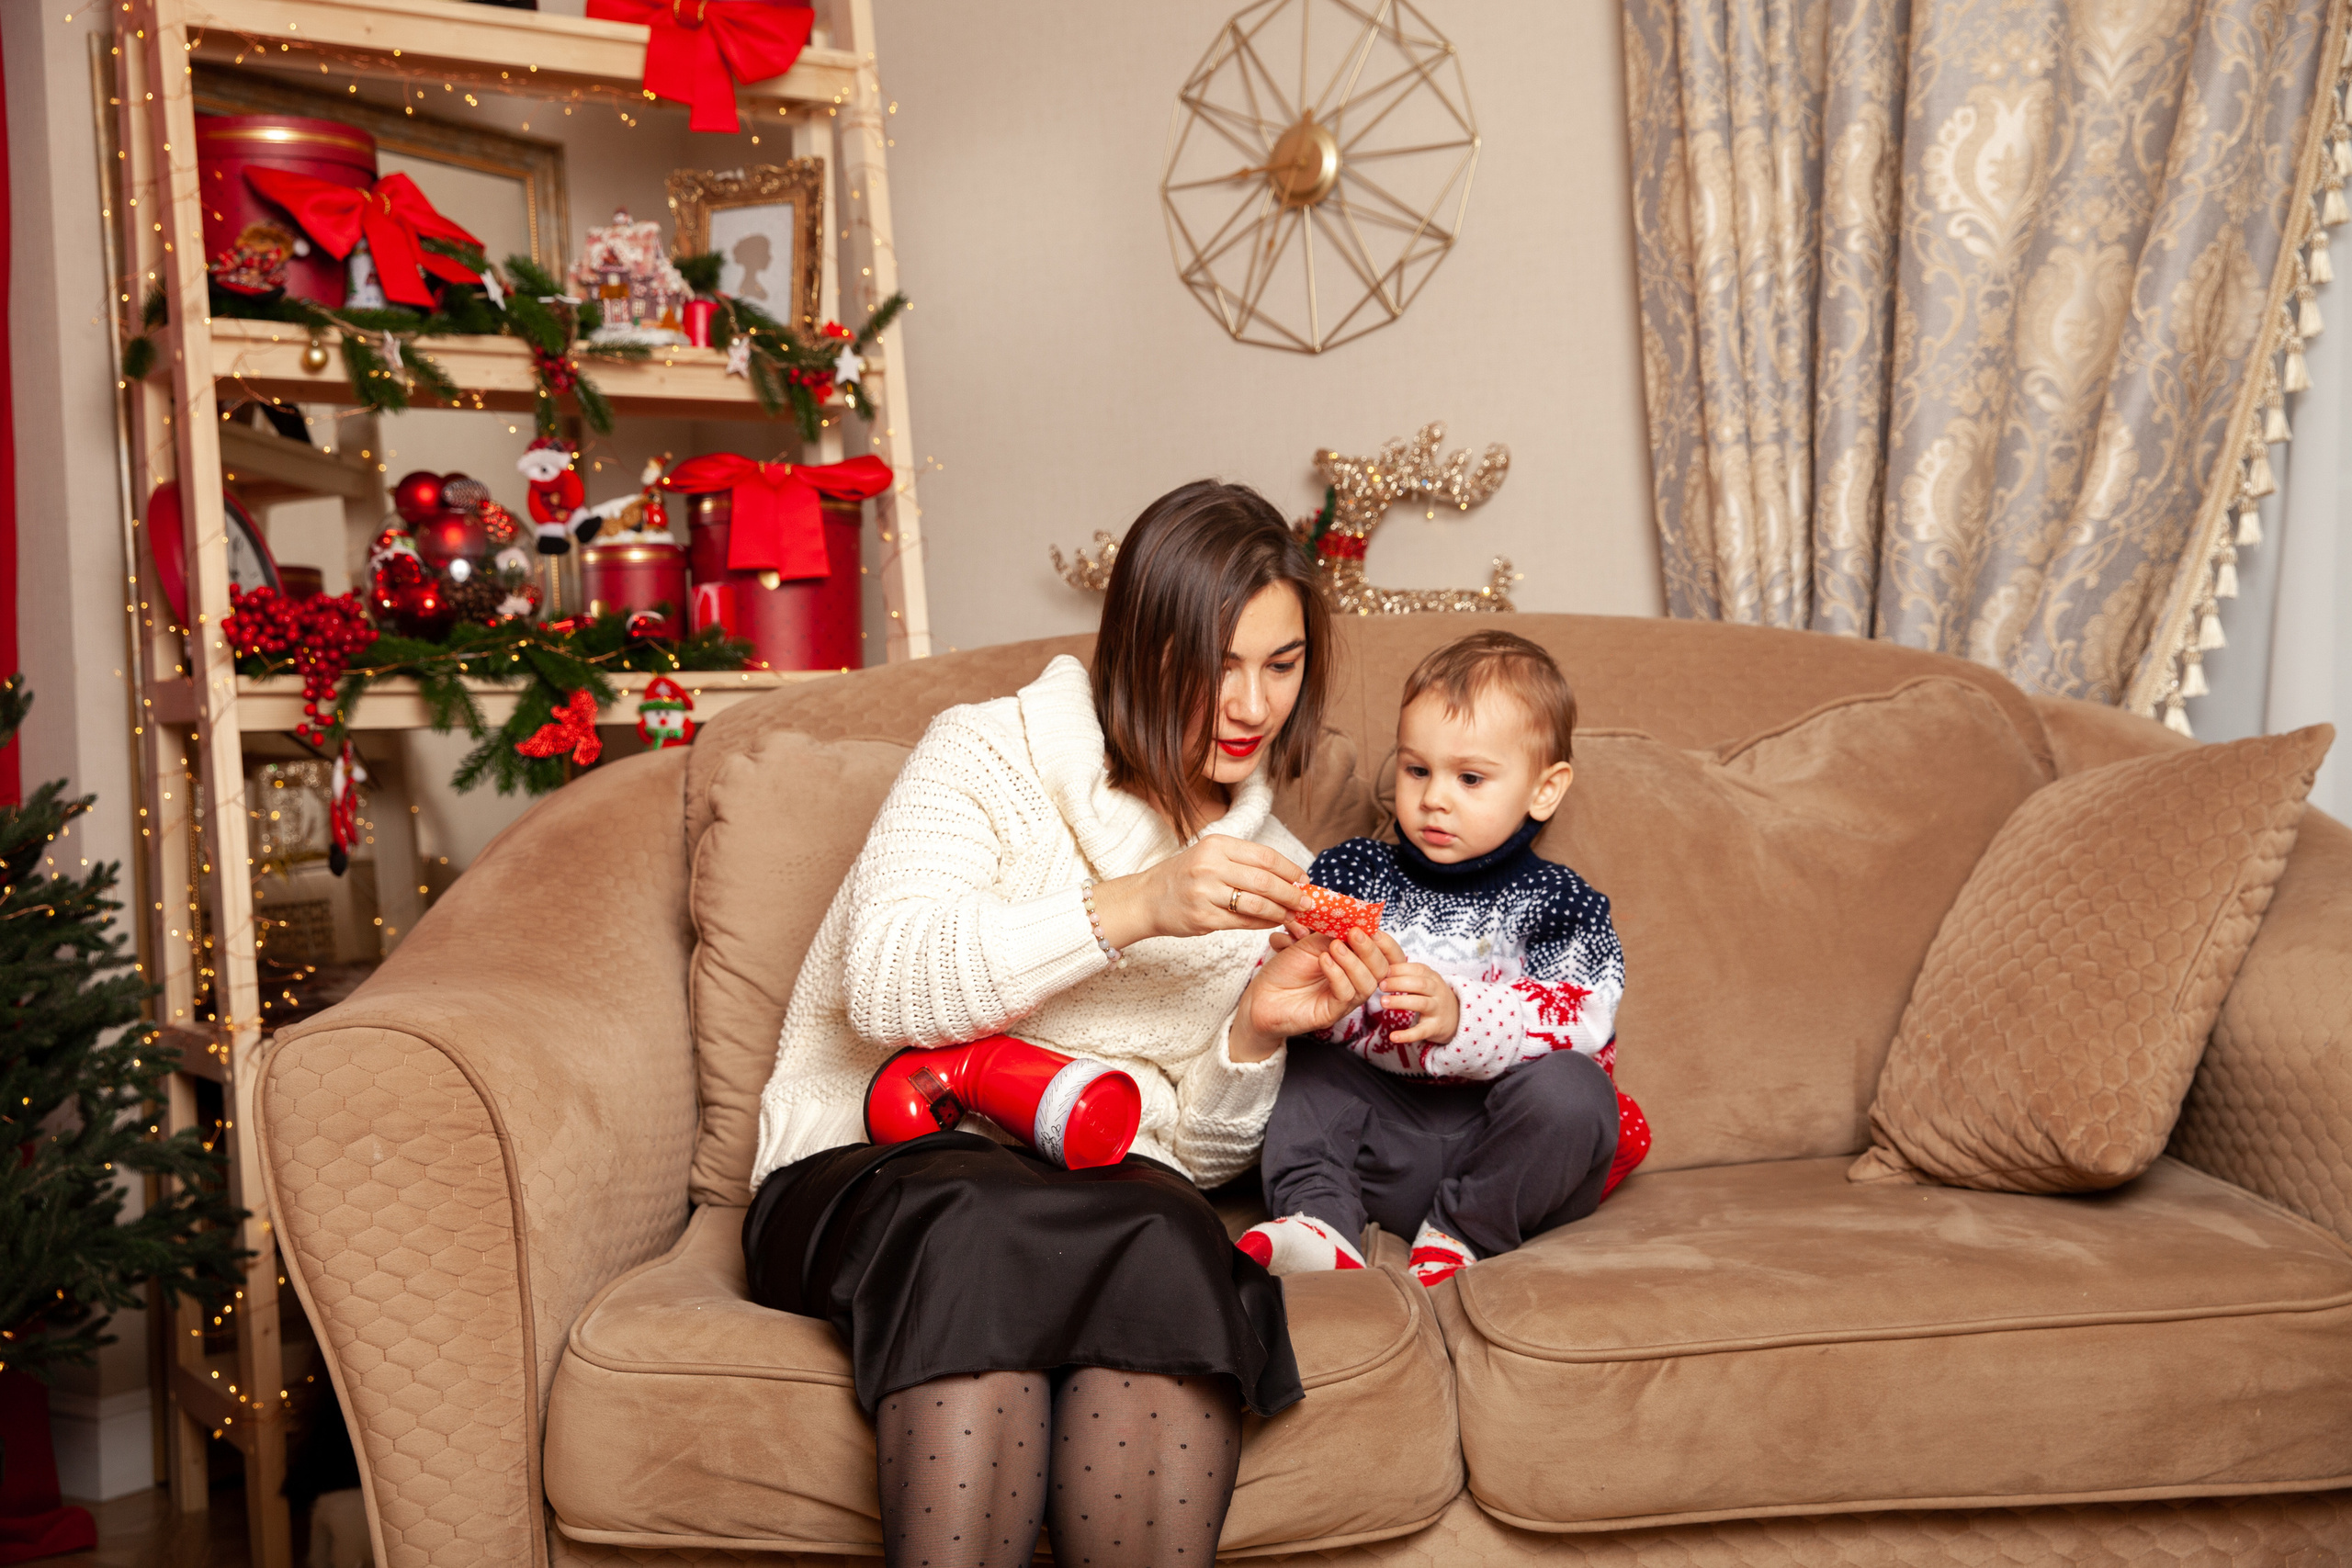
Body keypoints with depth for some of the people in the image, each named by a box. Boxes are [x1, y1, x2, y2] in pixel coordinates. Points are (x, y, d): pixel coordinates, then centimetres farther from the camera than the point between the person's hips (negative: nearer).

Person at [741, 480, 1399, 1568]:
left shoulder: (1269, 871, 15)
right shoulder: (991, 755, 2)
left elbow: (1201, 1159, 13)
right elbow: (883, 987, -14)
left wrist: (1258, 1033, -8)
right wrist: (1134, 906, -20)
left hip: (1116, 1197, 3)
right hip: (876, 1169, -3)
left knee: (1163, 1242, -33)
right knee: (976, 1223, -37)